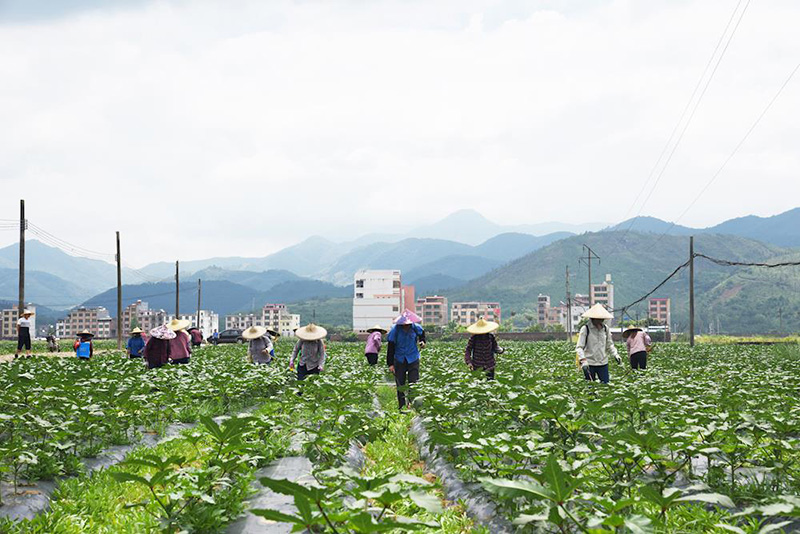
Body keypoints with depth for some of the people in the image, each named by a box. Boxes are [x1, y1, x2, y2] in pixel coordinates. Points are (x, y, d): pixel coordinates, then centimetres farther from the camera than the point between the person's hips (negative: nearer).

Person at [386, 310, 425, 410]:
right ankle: (402, 406, 13)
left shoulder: (415, 328, -7)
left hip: (413, 360, 0)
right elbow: (390, 348, -10)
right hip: (399, 360, 0)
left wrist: (422, 342, 3)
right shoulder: (395, 330, -13)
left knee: (414, 383, -7)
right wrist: (390, 364, -13)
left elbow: (422, 333, 21)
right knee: (400, 385, 4)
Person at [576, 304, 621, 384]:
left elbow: (609, 344, 17)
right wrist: (583, 360, -25)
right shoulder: (585, 329, -8)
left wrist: (615, 355, 1)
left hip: (603, 363, 4)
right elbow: (579, 347, -11)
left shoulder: (605, 328, 6)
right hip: (589, 363, -4)